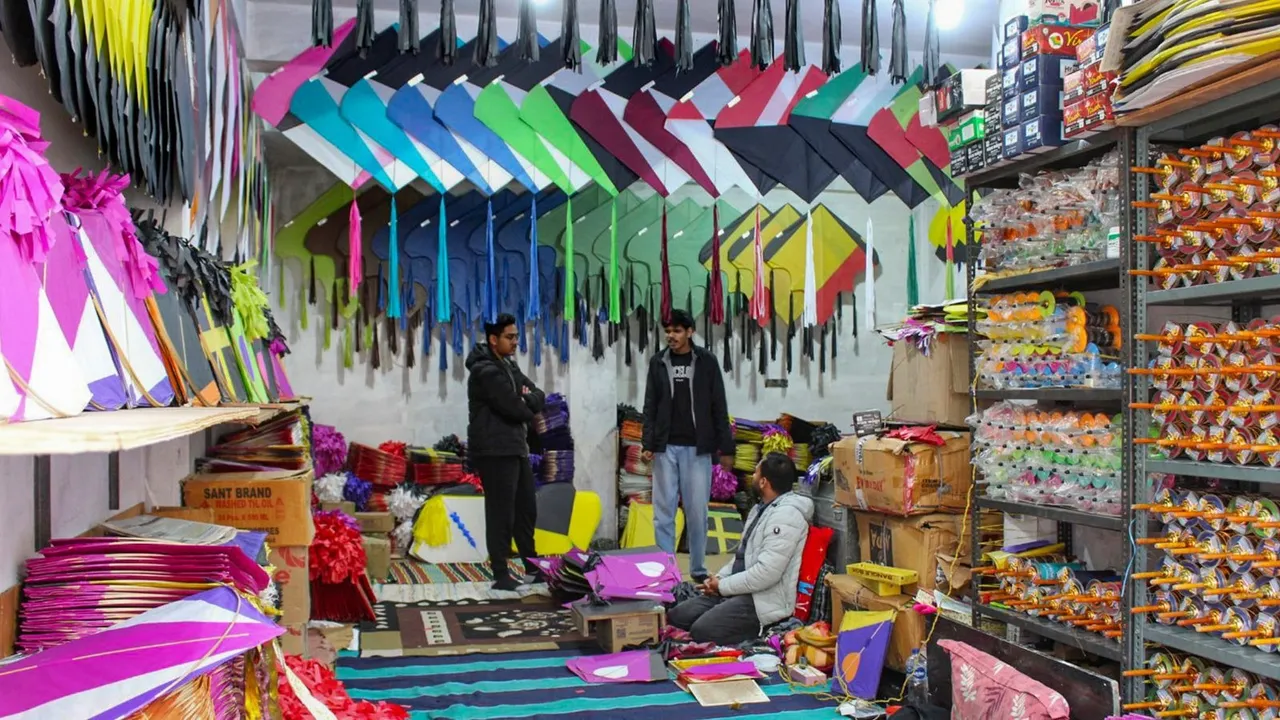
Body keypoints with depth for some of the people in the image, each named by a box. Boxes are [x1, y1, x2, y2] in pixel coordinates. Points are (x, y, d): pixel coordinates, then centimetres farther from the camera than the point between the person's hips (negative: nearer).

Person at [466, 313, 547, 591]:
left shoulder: (510, 366, 17)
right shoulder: (486, 371, -15)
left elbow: (539, 398, 11)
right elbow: (515, 409, -20)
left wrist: (527, 398, -11)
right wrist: (528, 407, 1)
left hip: (517, 448, 10)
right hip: (494, 452, -10)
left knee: (526, 509, 17)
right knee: (501, 514, -5)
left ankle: (533, 566, 29)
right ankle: (501, 575, 2)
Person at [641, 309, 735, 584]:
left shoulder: (707, 362, 1)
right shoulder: (658, 362, 6)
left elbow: (719, 407, 2)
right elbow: (650, 407, 6)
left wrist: (725, 446, -2)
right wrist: (648, 443, -3)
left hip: (697, 448, -1)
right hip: (665, 447, 1)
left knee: (697, 510, 3)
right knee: (664, 509, 3)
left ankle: (698, 568, 14)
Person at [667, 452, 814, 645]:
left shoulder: (785, 515, -19)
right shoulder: (762, 508, 15)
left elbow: (766, 574, -26)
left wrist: (723, 586, -13)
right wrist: (719, 578, 5)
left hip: (764, 601, -10)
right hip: (740, 591, 10)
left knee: (702, 631, -25)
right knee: (676, 617, 0)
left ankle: (766, 631, -9)